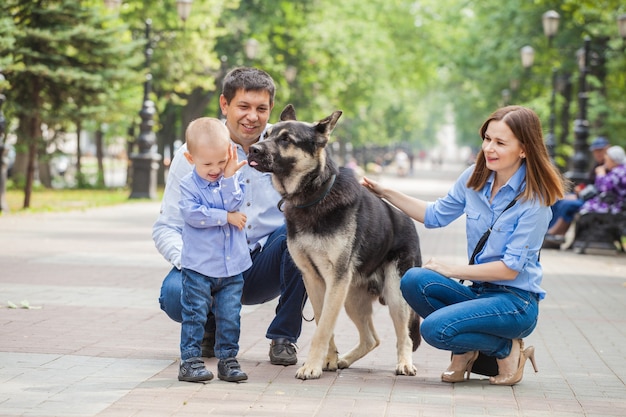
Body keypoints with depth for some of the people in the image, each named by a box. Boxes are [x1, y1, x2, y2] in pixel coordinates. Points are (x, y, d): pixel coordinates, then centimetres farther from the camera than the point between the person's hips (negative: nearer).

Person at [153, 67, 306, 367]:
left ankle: (284, 337, -11)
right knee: (174, 295, -33)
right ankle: (213, 326, 7)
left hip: (265, 267, 1)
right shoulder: (192, 154, -6)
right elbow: (165, 228, -5)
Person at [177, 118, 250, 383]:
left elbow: (233, 204, -10)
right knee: (195, 314, -1)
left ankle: (228, 359, 14)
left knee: (230, 316, 6)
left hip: (232, 266, 3)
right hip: (198, 266, -3)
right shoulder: (188, 185, -5)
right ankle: (190, 360, 4)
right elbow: (193, 214, -18)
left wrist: (229, 177, -17)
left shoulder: (231, 180, 5)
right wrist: (226, 217, -13)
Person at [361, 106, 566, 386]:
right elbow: (436, 215, 17)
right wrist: (385, 193, 10)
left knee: (434, 329, -26)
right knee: (414, 281, -20)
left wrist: (453, 270, -13)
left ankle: (508, 349, -1)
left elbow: (510, 267, -15)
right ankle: (465, 350, 1)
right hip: (480, 290, 6)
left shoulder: (535, 200, -15)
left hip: (516, 302, -6)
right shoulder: (474, 178, 2)